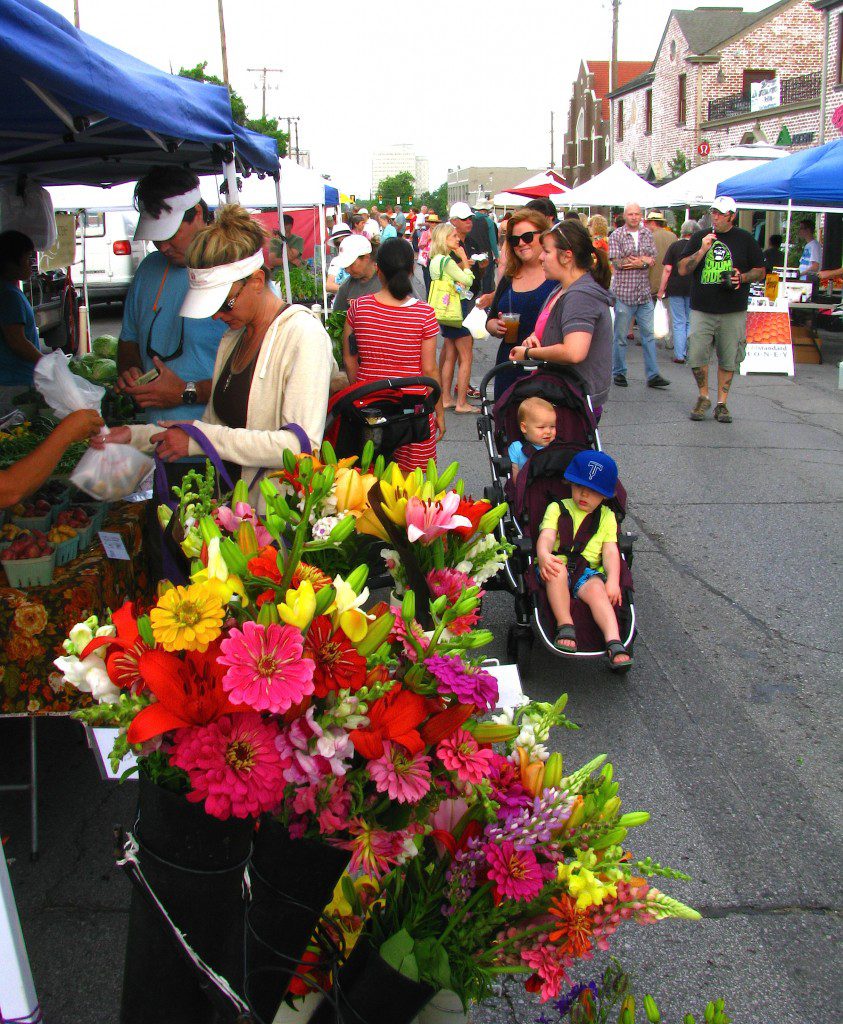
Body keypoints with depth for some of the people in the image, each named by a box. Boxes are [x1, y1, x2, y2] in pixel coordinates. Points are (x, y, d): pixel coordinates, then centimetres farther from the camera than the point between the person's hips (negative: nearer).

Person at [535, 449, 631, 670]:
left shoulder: (607, 516, 19)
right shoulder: (557, 508, 13)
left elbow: (610, 550, 6)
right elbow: (546, 536, -5)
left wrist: (613, 580, -13)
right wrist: (544, 555, -30)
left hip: (588, 571, 1)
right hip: (556, 565, -1)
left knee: (596, 589, -32)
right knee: (558, 571, -36)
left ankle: (614, 642, -44)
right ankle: (565, 625, -35)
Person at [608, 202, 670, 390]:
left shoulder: (647, 234, 11)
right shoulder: (616, 235, -2)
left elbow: (654, 258, 5)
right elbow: (617, 262, -11)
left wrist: (639, 262, -13)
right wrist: (644, 260, -7)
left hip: (644, 292, 4)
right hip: (624, 291, -4)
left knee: (648, 334, 3)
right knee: (620, 336, 3)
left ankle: (653, 375, 6)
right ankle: (618, 373, 14)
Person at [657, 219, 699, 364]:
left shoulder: (675, 246, -1)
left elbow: (667, 269, -5)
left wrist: (661, 289, 0)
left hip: (676, 287, -1)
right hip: (694, 288, 1)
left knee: (678, 322, 4)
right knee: (692, 322, 11)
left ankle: (679, 355, 2)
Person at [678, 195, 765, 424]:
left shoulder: (745, 240, 6)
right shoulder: (699, 238, 9)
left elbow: (760, 271, 10)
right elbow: (682, 269, 1)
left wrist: (742, 278, -10)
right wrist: (702, 250, -11)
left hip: (733, 312, 0)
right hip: (701, 310, 1)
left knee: (728, 359, 3)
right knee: (696, 356, -7)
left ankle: (722, 402, 15)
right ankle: (703, 397, 14)